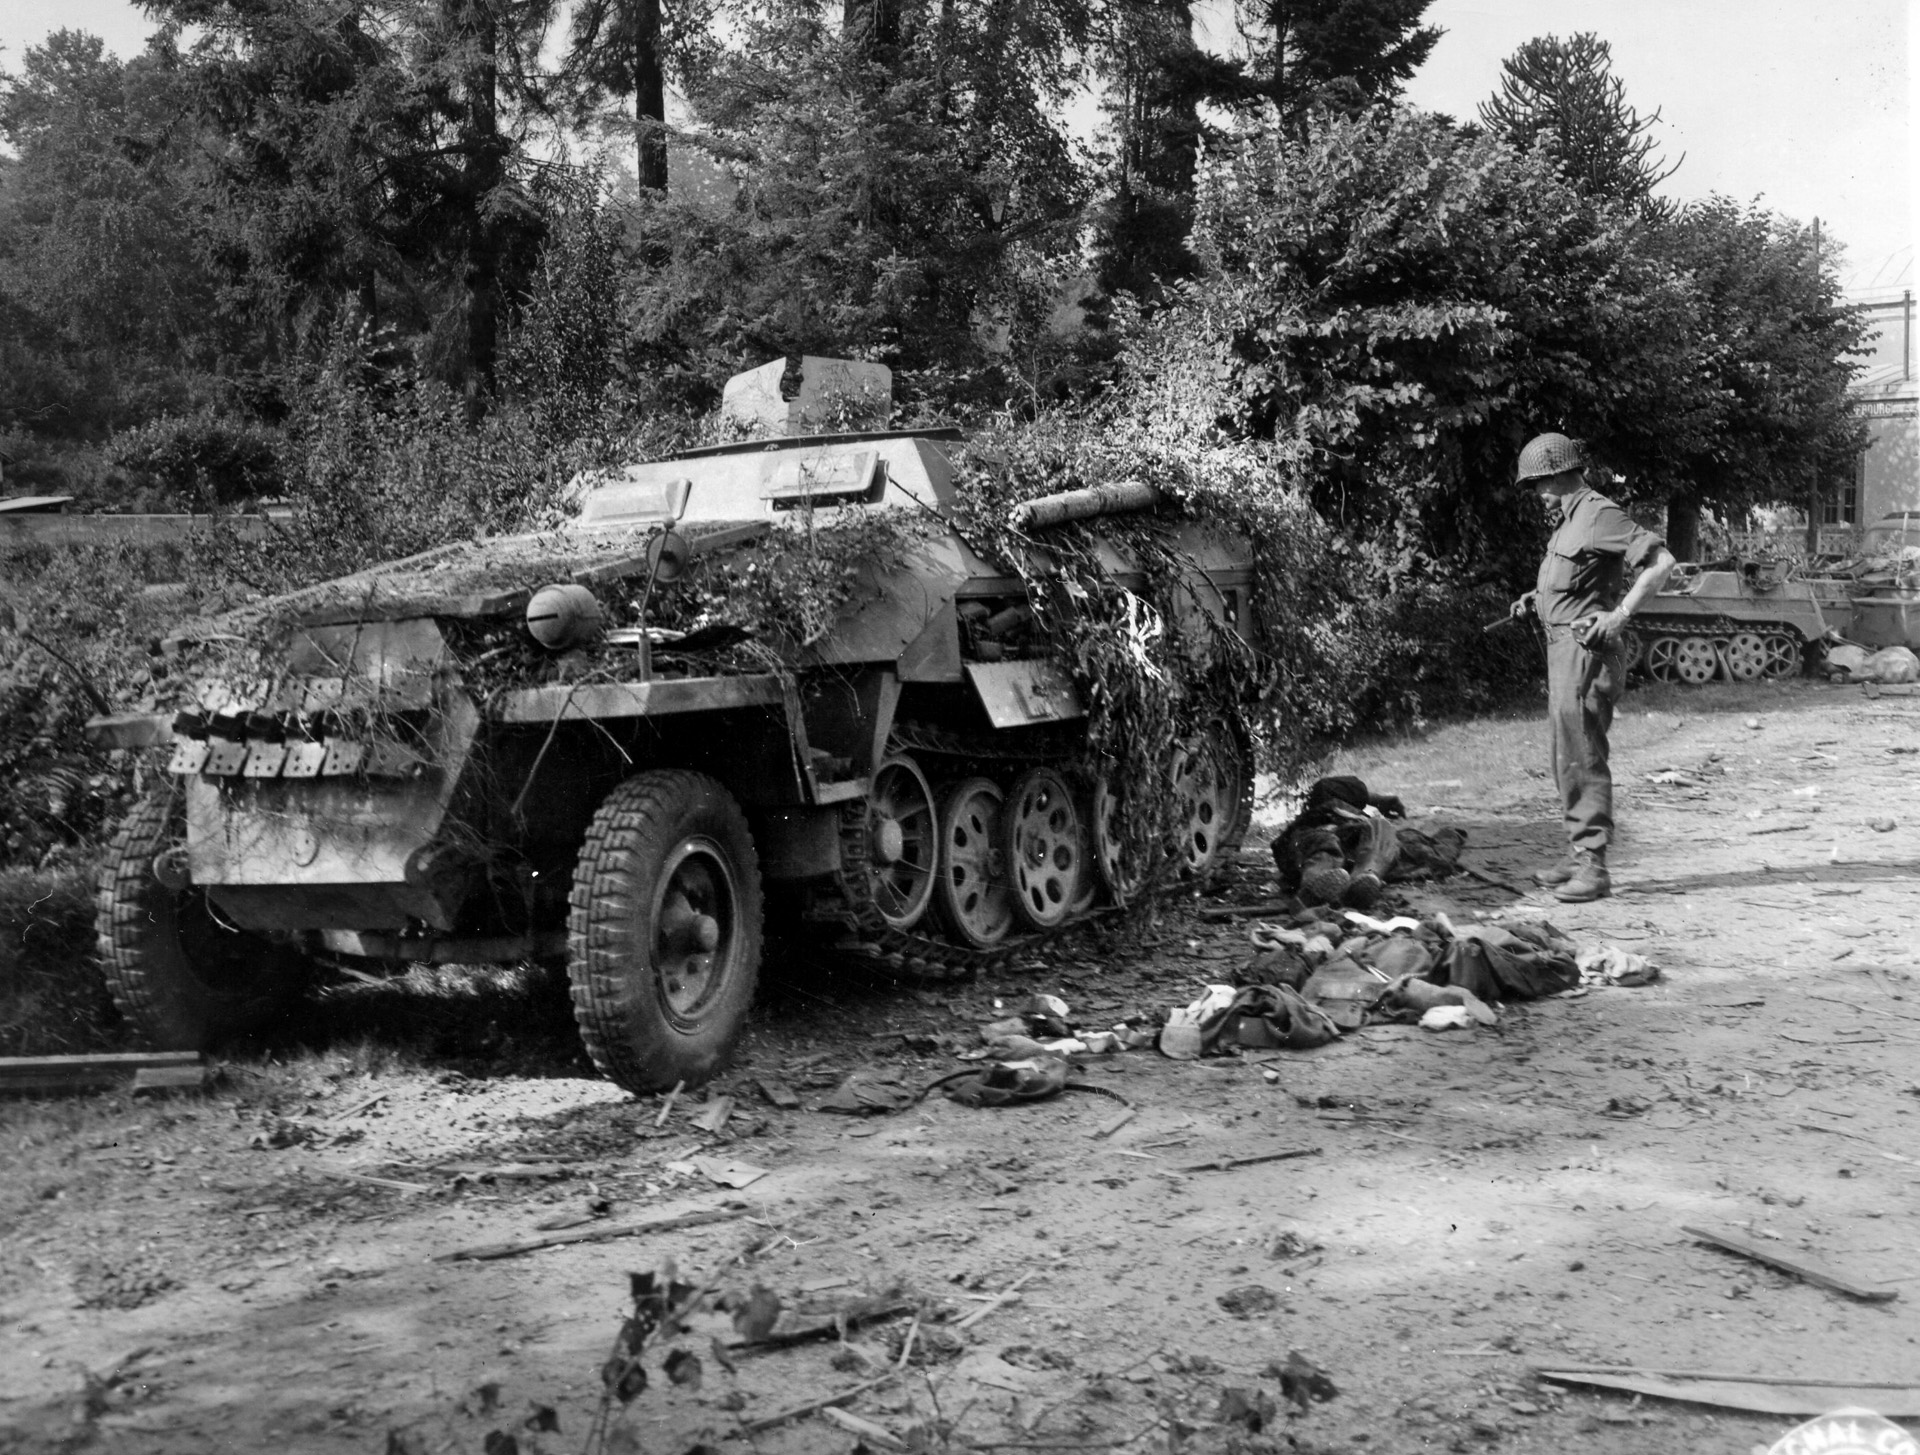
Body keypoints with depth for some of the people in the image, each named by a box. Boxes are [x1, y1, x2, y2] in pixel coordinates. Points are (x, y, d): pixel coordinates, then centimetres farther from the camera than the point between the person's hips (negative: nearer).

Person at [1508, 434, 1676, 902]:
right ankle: (1579, 858, 22)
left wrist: (1620, 614, -23)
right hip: (1563, 648, 11)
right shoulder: (1568, 520, 17)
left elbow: (1661, 561, -20)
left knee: (1583, 758, -11)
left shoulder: (1599, 514, -14)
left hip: (1588, 648, -11)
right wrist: (1537, 599, 16)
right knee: (1569, 759, 14)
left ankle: (1593, 867, -9)